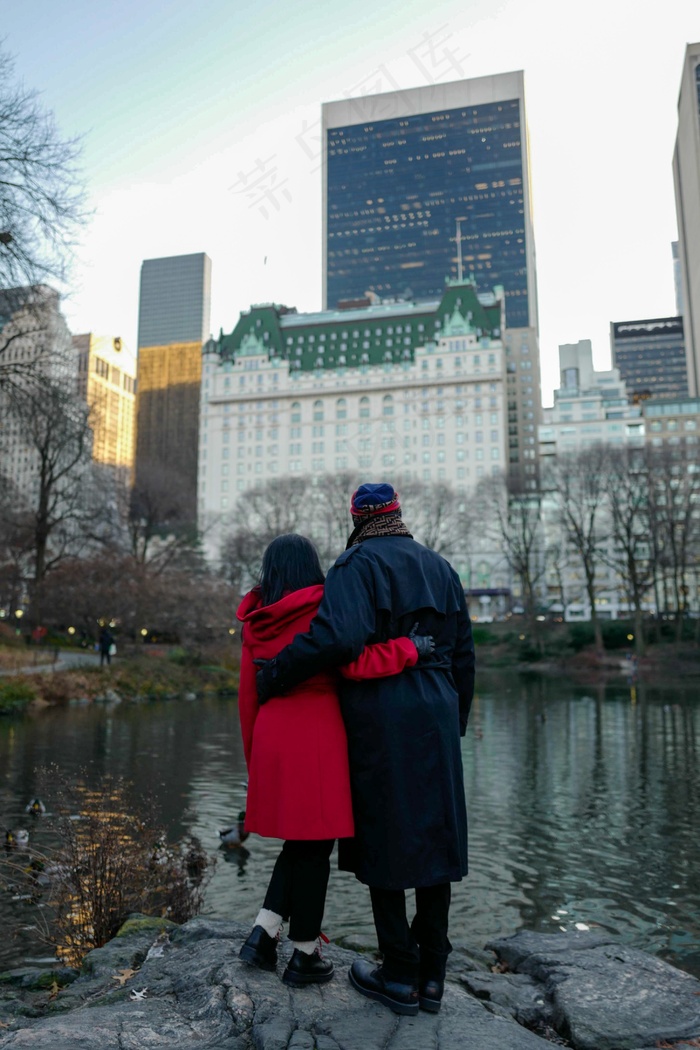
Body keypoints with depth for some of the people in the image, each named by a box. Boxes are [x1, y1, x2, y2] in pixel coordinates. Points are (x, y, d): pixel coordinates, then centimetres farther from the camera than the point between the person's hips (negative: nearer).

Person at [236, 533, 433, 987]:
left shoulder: (256, 622, 9)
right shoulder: (322, 610, -8)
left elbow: (248, 694, 11)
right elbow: (354, 662, -23)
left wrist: (254, 756, 20)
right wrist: (409, 648, -12)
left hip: (271, 734, 6)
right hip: (316, 733, -6)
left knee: (299, 840, 21)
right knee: (316, 843, 7)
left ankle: (263, 933, 18)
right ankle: (305, 955, 19)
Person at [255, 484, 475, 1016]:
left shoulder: (358, 564, -7)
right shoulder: (440, 568, 13)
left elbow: (336, 635, -25)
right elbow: (463, 654, 14)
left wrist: (273, 676, -13)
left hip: (377, 718, -5)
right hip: (435, 718, 6)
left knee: (383, 838, 7)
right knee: (435, 838, 12)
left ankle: (400, 976, 18)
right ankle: (431, 974, 22)